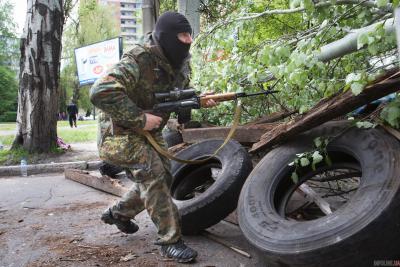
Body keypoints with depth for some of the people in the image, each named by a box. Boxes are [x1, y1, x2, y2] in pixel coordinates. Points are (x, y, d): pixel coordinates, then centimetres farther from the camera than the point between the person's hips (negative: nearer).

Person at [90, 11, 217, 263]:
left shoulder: (181, 62, -2)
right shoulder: (139, 59, -27)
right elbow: (100, 92, -35)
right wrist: (140, 118, -33)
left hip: (150, 131, 9)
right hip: (122, 130, -8)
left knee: (162, 178, 12)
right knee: (152, 176, -20)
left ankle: (118, 212, 34)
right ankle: (170, 240, -6)